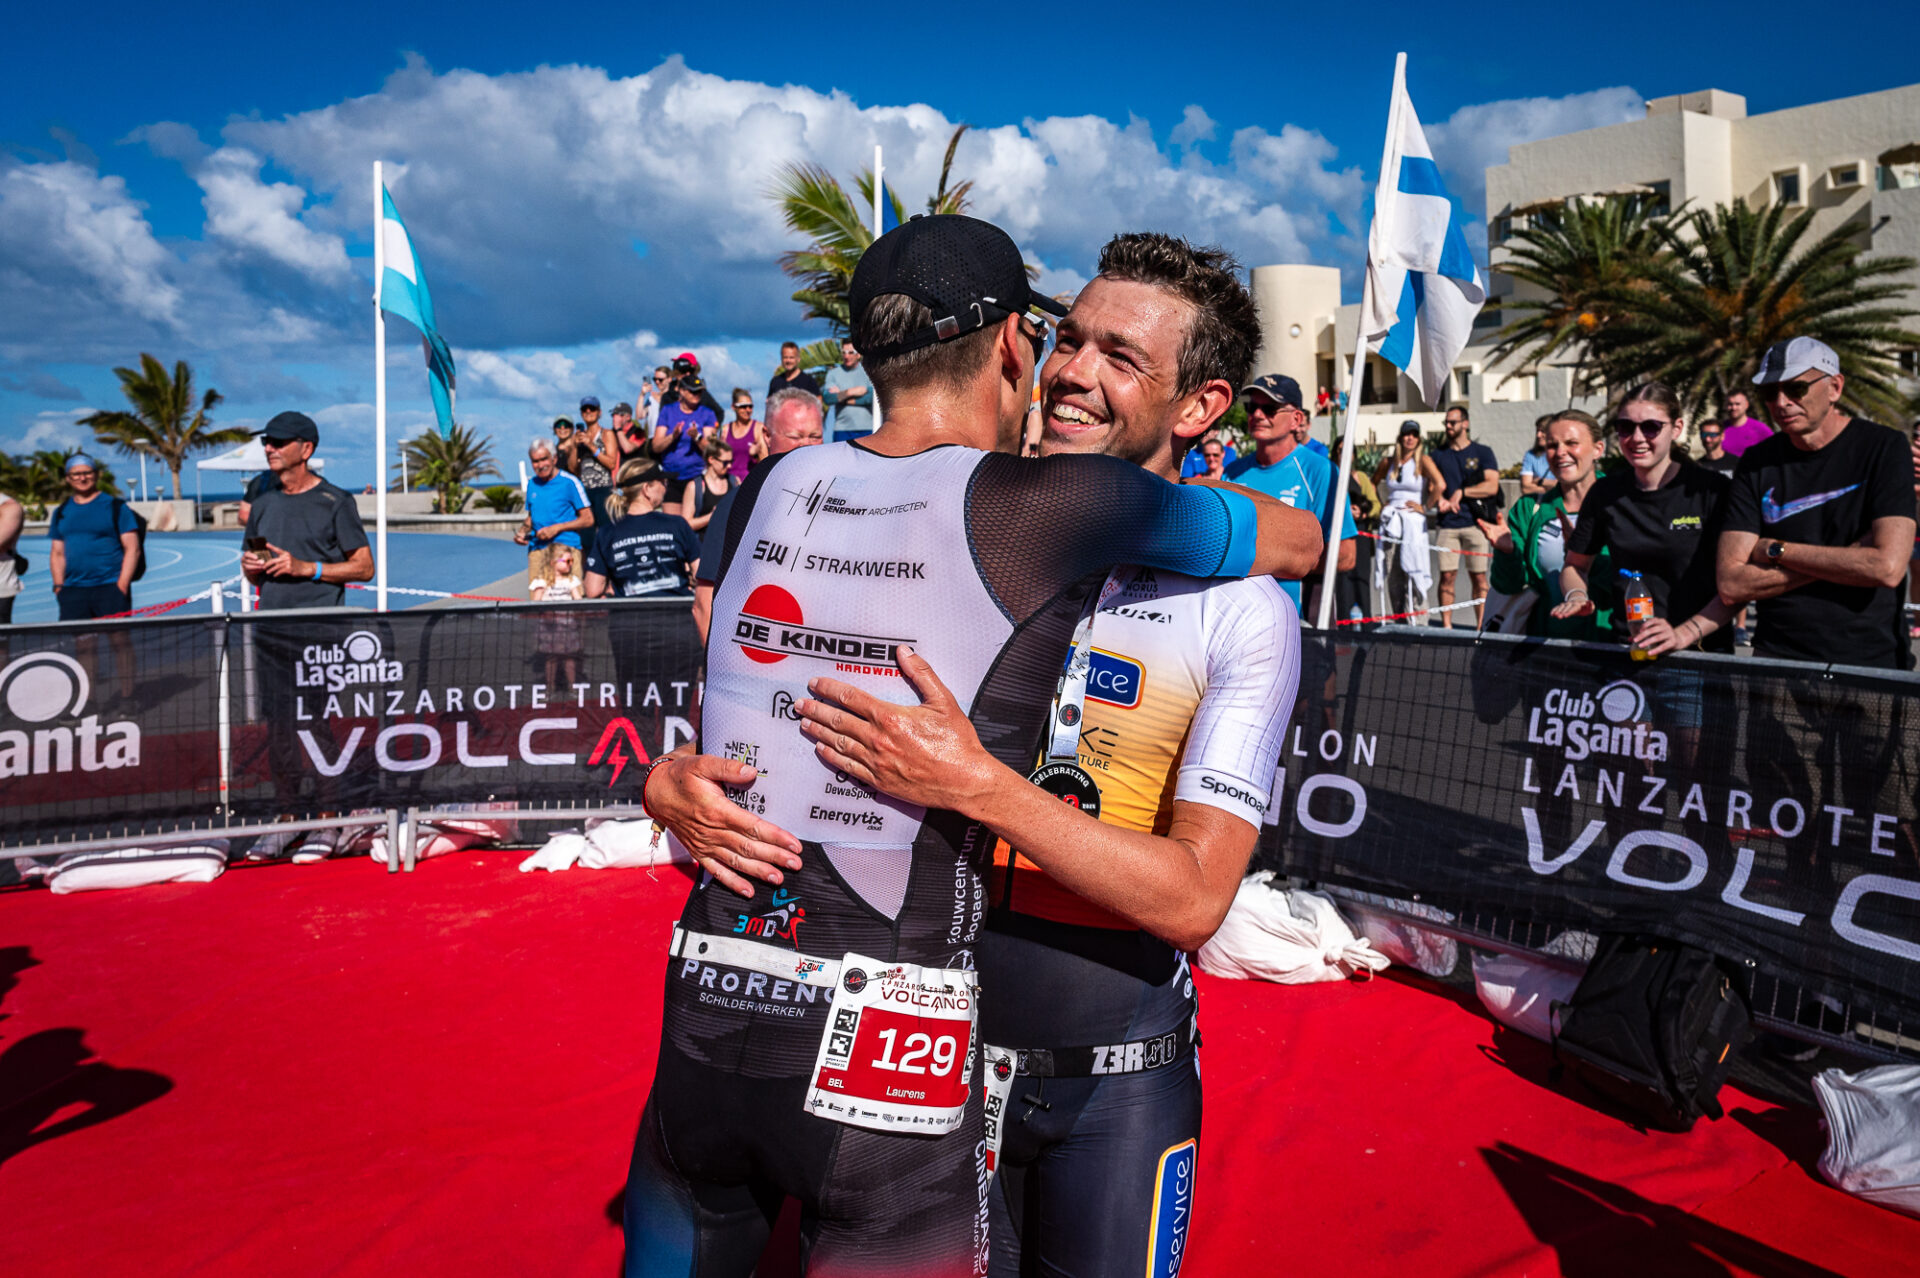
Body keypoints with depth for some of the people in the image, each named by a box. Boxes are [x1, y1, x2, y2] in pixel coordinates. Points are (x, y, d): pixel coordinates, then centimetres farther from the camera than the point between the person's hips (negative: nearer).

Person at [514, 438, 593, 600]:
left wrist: (556, 528, -10)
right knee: (536, 595, -7)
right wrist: (522, 532, 7)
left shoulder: (569, 482, -1)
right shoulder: (532, 484, 17)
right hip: (536, 548, 5)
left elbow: (588, 519, -2)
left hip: (564, 545, -5)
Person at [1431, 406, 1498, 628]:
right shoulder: (1439, 455, 16)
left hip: (1476, 523, -2)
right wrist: (1441, 500, -7)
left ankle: (1481, 627, 3)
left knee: (1478, 577, -1)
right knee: (1447, 576, -3)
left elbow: (1492, 486, -2)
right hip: (1448, 525, 2)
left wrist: (1461, 492, -6)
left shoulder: (1482, 452, 7)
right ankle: (1446, 625, 2)